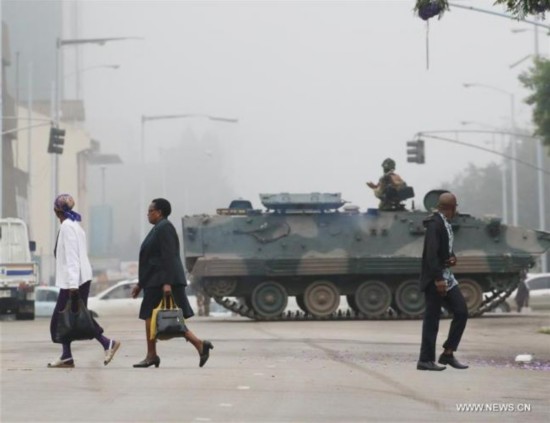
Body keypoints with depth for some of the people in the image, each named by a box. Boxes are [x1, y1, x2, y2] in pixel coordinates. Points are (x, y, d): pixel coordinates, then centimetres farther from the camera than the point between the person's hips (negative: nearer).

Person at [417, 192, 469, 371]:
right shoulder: (435, 224, -16)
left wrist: (453, 257, 0)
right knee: (432, 319, -4)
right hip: (434, 279, -9)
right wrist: (438, 279, -28)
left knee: (461, 312, 5)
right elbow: (431, 253, -23)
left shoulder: (446, 224, 12)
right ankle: (426, 360, 2)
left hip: (447, 277, 9)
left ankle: (448, 354, 11)